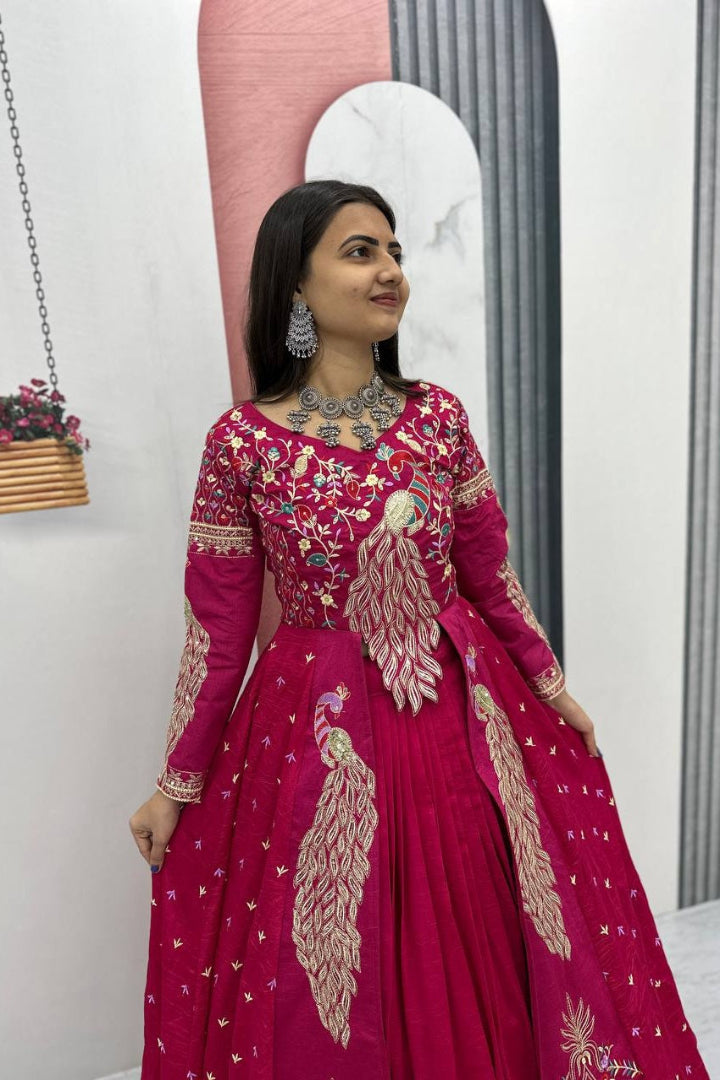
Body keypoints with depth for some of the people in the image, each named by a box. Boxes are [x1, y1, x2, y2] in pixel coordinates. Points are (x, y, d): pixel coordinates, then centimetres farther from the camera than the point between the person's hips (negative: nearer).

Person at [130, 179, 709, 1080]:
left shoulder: (439, 415, -3)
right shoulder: (241, 442, -11)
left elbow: (491, 573, 6)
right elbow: (217, 629, -5)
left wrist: (552, 686, 12)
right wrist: (176, 784, 1)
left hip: (463, 713, 3)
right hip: (319, 732, -2)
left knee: (478, 953, 21)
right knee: (330, 981, 17)